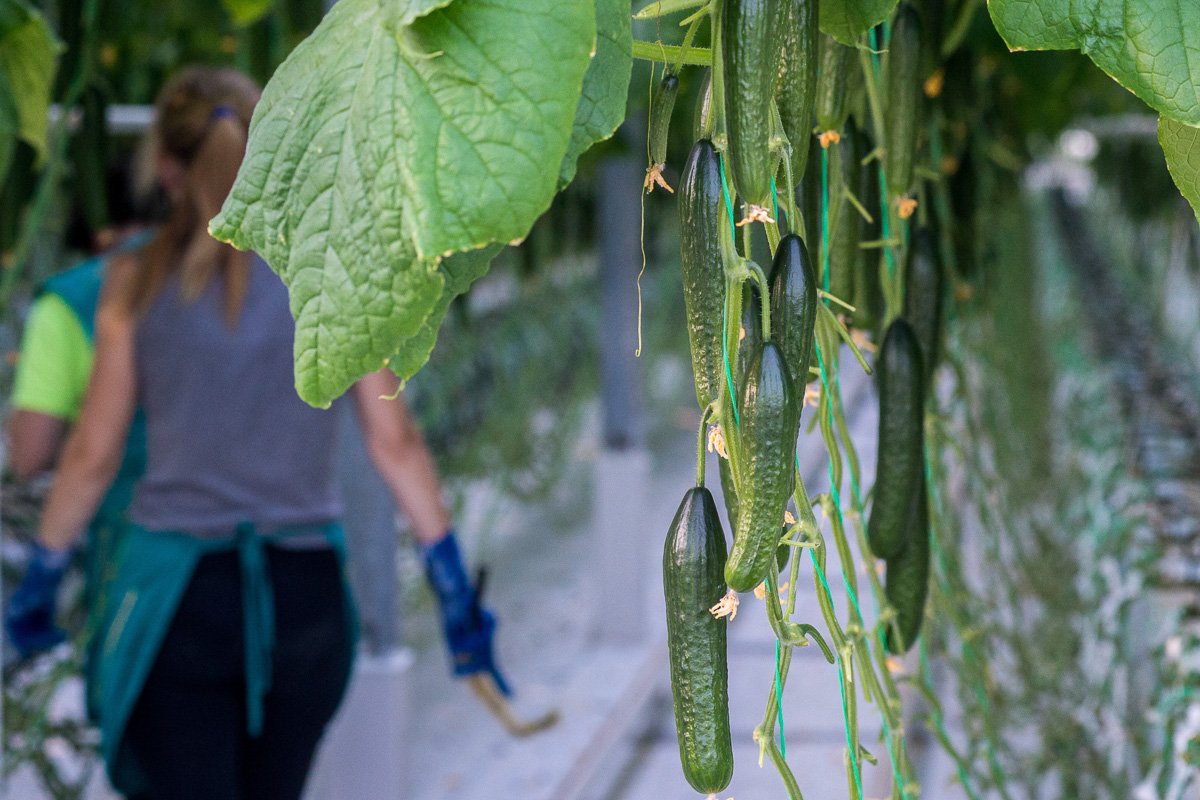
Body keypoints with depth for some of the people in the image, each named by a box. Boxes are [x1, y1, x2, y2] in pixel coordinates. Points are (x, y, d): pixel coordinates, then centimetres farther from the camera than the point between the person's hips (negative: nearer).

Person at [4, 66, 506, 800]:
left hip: (176, 594, -2)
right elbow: (395, 443, -1)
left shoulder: (141, 282, -2)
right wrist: (453, 584, 5)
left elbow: (94, 454, 1)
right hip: (304, 592, 2)